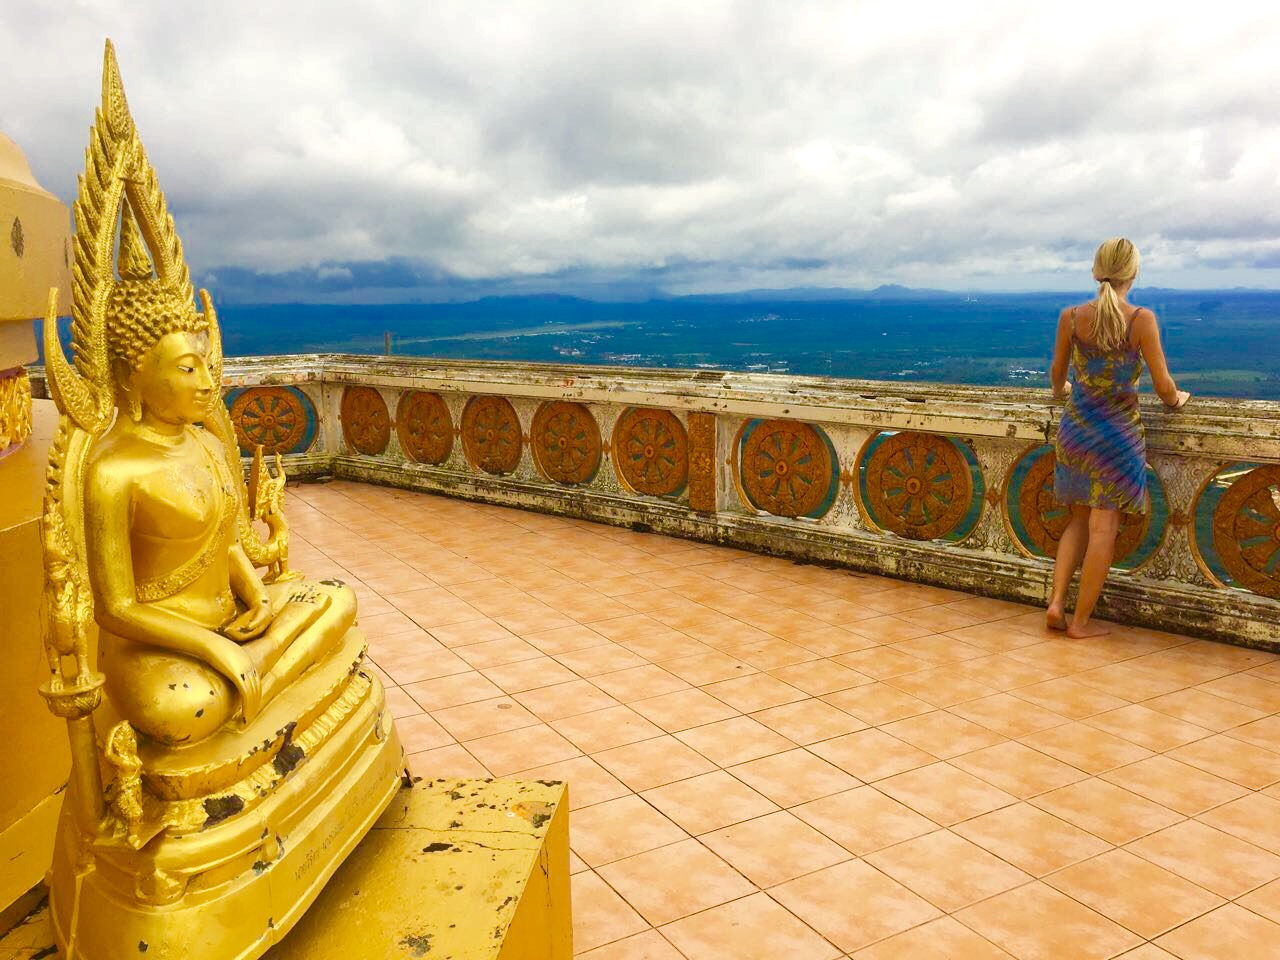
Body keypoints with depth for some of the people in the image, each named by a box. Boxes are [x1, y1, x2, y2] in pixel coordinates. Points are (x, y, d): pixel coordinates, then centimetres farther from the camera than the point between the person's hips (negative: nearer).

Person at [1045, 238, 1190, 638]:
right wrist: (1176, 400, 15)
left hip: (1075, 426, 4)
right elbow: (1163, 385, -8)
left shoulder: (1071, 317, -3)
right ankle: (1081, 620, 10)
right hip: (1119, 430, -4)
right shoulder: (1141, 319, -12)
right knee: (1103, 527, 4)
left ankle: (1056, 603, 9)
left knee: (1080, 520, 18)